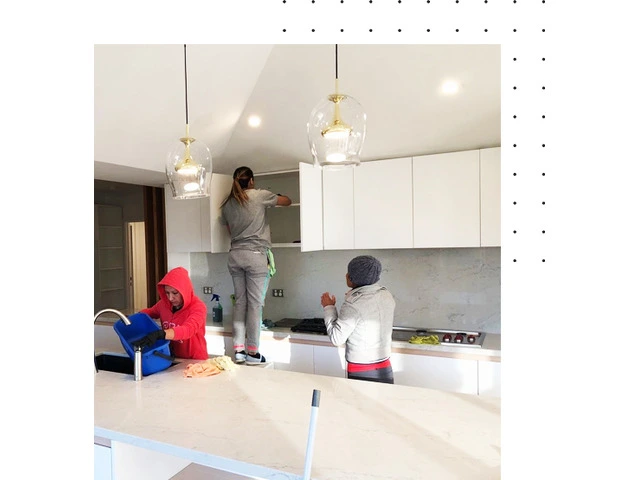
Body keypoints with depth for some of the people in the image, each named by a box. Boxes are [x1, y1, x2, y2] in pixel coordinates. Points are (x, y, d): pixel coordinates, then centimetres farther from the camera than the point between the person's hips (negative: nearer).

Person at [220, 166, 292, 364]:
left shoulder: (227, 204, 13)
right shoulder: (259, 195, -1)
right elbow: (287, 201, 11)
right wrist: (278, 195, 32)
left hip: (235, 255, 5)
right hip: (256, 255, -5)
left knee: (240, 302, 8)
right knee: (255, 303, -2)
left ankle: (239, 350, 9)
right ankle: (252, 352, 1)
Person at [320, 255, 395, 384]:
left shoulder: (353, 304, -20)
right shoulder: (387, 295, -1)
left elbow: (336, 339, -15)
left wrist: (329, 308, -4)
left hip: (361, 372, -6)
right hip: (385, 368, 6)